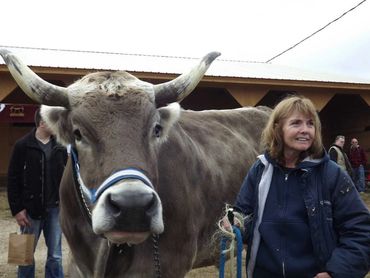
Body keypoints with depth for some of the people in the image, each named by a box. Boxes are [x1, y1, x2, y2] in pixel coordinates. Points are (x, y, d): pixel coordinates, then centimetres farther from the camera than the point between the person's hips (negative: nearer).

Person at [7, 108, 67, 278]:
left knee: (55, 256, 8)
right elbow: (13, 180, -6)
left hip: (55, 208, 3)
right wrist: (16, 209, -10)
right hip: (31, 209, -3)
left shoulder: (60, 147, 5)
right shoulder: (23, 146, -6)